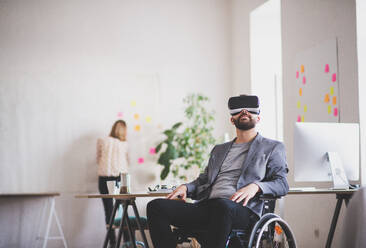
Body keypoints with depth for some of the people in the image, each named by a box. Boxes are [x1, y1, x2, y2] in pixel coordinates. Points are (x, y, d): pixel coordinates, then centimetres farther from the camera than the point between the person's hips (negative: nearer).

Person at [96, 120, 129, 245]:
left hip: (104, 178, 0)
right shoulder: (124, 144, 3)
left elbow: (98, 160, 14)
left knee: (109, 210, 1)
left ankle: (113, 242, -1)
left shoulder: (101, 141, 3)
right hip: (120, 176, 0)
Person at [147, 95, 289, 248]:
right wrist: (186, 187, 6)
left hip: (241, 209, -5)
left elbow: (282, 184, 6)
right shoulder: (219, 149, 32)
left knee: (222, 205, -42)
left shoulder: (273, 147, 17)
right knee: (156, 206, -18)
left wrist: (255, 186, -15)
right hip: (206, 206, 5)